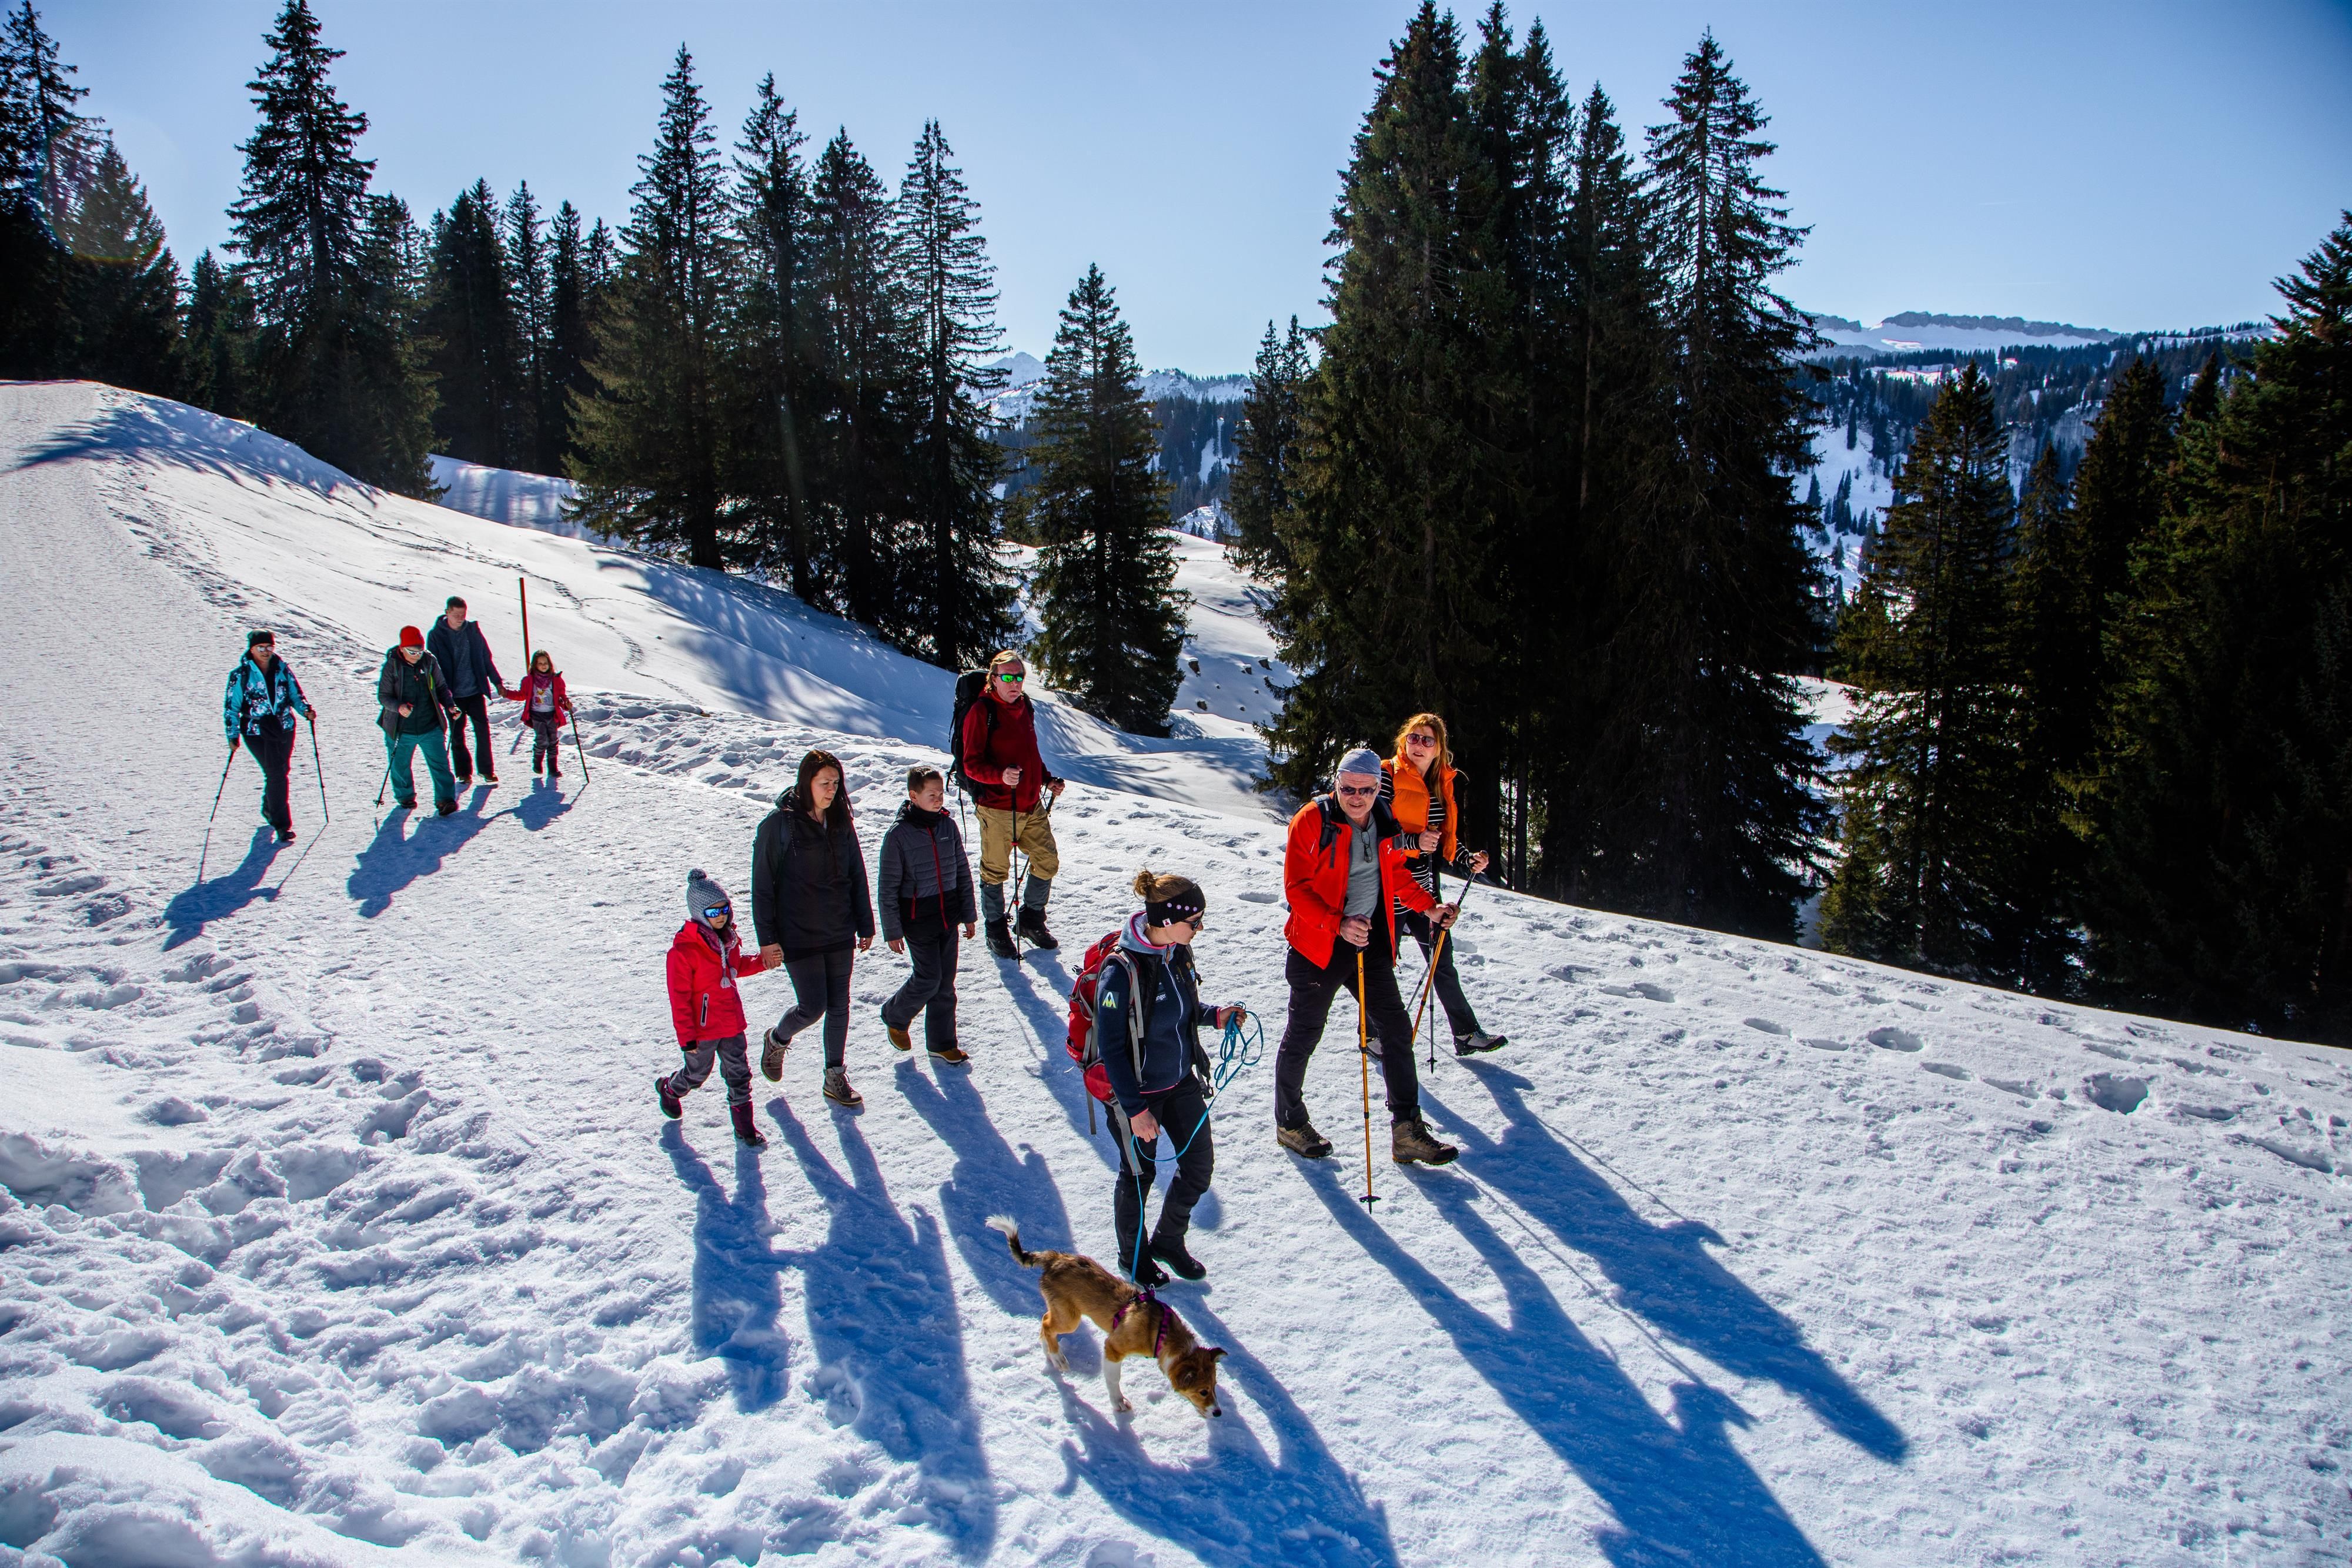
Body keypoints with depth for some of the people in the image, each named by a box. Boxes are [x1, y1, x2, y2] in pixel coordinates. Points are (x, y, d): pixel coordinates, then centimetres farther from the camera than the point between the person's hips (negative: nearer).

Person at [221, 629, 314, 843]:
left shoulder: (282, 669, 5)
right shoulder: (241, 675, -3)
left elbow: (296, 695, 12)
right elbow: (231, 707, 2)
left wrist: (306, 710, -9)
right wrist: (233, 735, 0)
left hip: (284, 727, 4)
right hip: (256, 731, -4)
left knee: (280, 771, 11)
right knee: (275, 773, -11)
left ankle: (269, 809, 40)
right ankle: (282, 825, -7)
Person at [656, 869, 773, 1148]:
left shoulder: (728, 939, 2)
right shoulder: (684, 950, -22)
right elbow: (679, 996, -19)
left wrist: (761, 962, 4)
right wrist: (686, 1035, -17)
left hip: (732, 1023, 6)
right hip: (702, 1028, -6)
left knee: (739, 1073, 7)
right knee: (696, 1074, 15)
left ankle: (744, 1125, 17)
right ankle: (668, 1089, 47)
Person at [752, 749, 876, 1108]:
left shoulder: (841, 822, 3)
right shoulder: (779, 824, -12)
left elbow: (857, 876, 11)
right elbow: (762, 884, -9)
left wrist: (865, 926, 12)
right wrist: (767, 938, -11)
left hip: (839, 933, 5)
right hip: (798, 936, -5)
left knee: (839, 1006, 10)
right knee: (813, 1007, -3)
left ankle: (836, 1077, 23)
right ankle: (778, 1039, 29)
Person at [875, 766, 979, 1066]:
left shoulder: (948, 825, 1)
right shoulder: (898, 835, -13)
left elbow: (963, 871, 10)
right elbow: (888, 888, -9)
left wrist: (969, 915, 11)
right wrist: (893, 931, -9)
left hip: (949, 916, 5)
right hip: (918, 919, -5)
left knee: (946, 982, 9)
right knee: (929, 979, -4)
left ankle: (941, 1044, 21)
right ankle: (895, 1016, 23)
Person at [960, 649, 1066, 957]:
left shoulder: (1025, 707, 12)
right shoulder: (982, 712, -10)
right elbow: (972, 764, -13)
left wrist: (1047, 780, 12)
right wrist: (1001, 776, -29)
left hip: (1032, 807, 7)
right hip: (997, 808, -7)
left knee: (1047, 861, 10)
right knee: (996, 871, 4)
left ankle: (1032, 920, 30)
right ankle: (996, 929, 22)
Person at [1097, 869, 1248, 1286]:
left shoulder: (1178, 953, -6)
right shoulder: (1122, 971, -29)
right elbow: (1112, 1048, -22)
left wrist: (1214, 1015, -6)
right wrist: (1135, 1109, -20)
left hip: (1182, 1082, 7)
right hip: (1139, 1092, -7)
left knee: (1200, 1166, 13)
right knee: (1139, 1175, 13)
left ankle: (1169, 1240, 40)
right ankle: (1134, 1256, 40)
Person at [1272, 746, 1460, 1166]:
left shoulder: (1383, 825, 6)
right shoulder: (1312, 821, -14)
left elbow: (1397, 875, 22)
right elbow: (1298, 888, -18)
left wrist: (1430, 906, 12)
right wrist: (1338, 925, -30)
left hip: (1372, 943, 6)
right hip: (1319, 945, -6)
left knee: (1397, 1030, 5)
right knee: (1303, 1036, 6)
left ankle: (1407, 1134, 13)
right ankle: (1289, 1123, 26)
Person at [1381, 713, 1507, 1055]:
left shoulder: (1444, 783, 9)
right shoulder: (1387, 776, -11)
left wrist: (1467, 861, 1)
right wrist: (1415, 842, -27)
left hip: (1423, 888, 6)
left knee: (1443, 960, 12)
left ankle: (1466, 1034, 21)